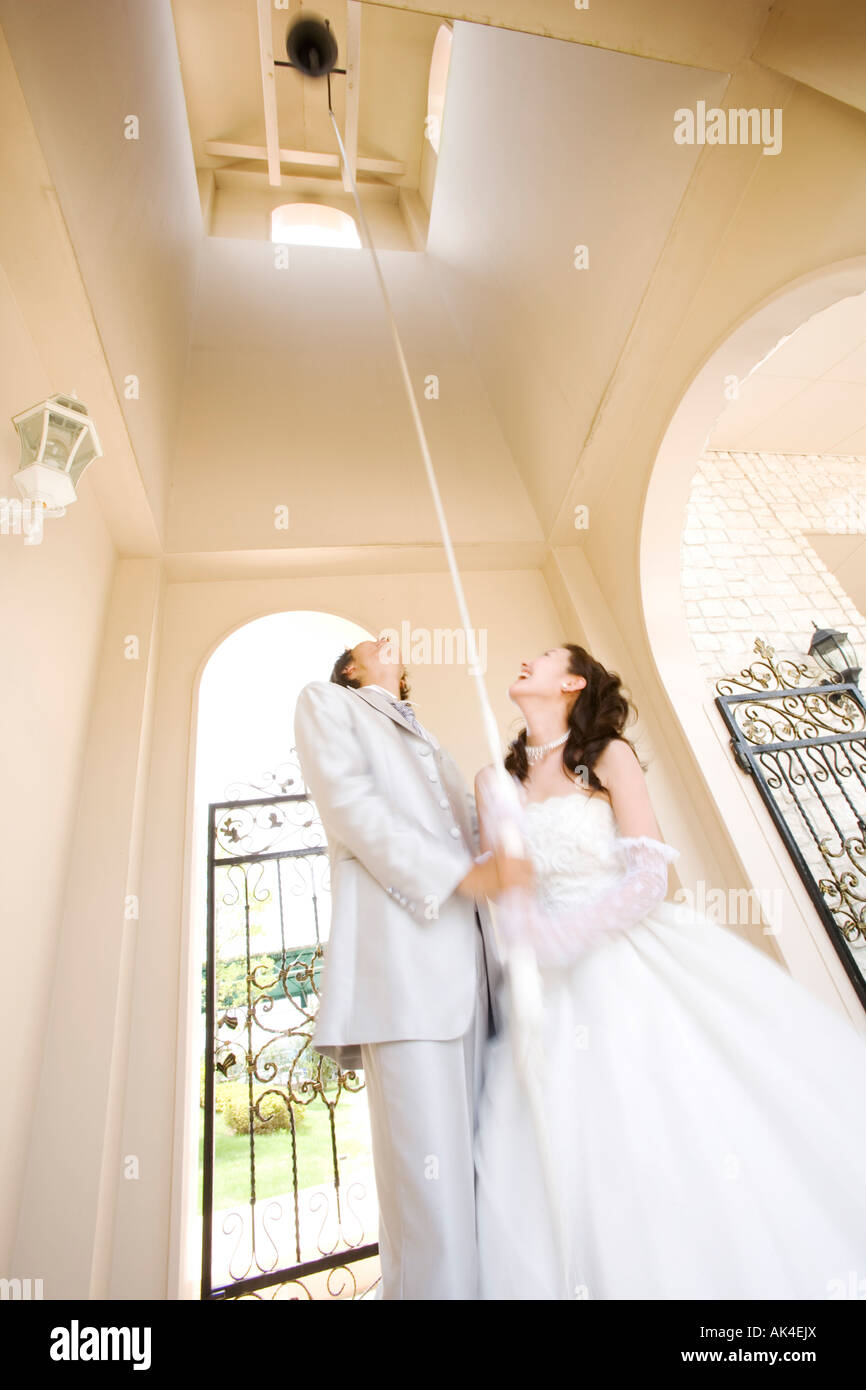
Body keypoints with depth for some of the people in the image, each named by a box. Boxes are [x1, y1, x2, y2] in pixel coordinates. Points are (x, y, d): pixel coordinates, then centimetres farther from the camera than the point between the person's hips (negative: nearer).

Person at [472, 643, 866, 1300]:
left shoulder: (610, 755, -3)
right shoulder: (495, 780, 7)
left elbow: (650, 875, -11)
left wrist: (557, 934, -21)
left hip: (641, 965, -2)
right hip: (559, 992, 3)